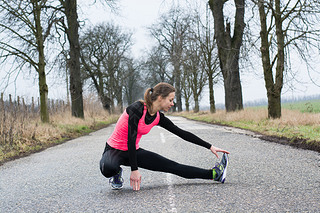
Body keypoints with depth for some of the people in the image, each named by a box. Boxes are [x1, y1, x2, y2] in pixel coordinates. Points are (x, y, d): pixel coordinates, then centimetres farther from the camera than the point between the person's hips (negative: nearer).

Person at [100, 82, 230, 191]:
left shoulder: (158, 118, -1)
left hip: (134, 151, 6)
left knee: (172, 166, -5)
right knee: (108, 169, -41)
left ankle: (213, 174, 2)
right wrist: (134, 170, -26)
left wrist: (210, 147, 4)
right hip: (114, 150, -6)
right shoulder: (137, 109, -24)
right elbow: (131, 140, -26)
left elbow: (182, 133, 4)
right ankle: (116, 175, -6)